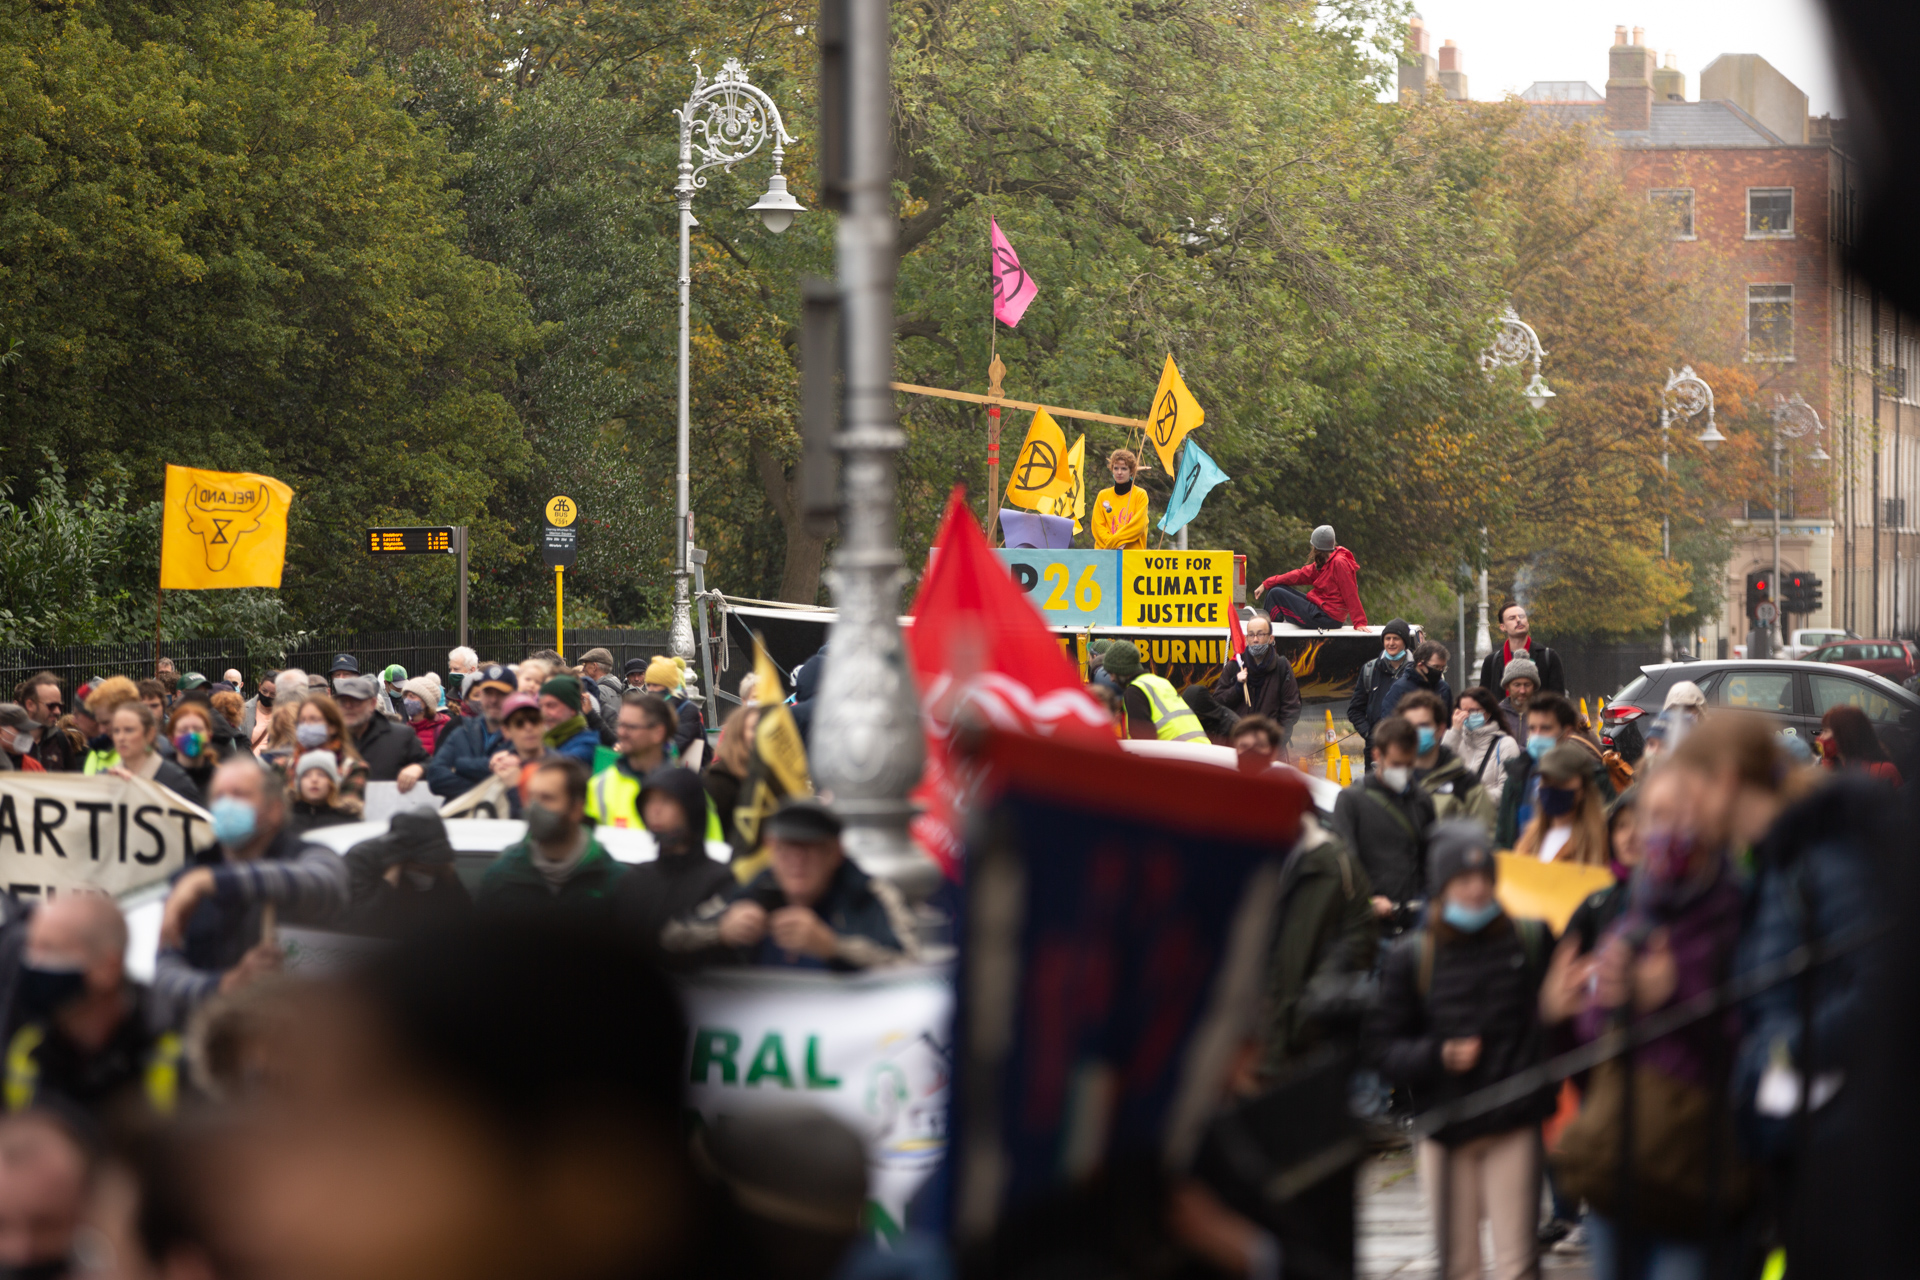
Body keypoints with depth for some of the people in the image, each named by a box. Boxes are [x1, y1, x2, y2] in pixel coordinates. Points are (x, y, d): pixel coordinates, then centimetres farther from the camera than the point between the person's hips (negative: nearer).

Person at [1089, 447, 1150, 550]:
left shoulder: (1140, 495, 8)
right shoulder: (1102, 495, 15)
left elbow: (1139, 525, -1)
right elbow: (1098, 525, 9)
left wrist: (1114, 541, -10)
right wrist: (1110, 543, -9)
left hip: (1133, 550, -2)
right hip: (1105, 551, 2)